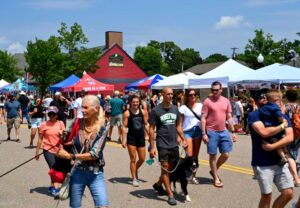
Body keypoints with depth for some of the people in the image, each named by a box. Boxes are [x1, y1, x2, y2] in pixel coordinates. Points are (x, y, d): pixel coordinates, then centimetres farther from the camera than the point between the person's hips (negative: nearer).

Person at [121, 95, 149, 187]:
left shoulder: (143, 112, 2)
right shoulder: (127, 113, -8)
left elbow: (146, 124, 8)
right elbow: (124, 127, -9)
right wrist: (123, 140, -14)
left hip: (141, 137, 4)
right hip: (131, 138, -4)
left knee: (142, 159, 10)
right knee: (133, 159, 1)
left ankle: (135, 170, 38)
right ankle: (134, 178, 11)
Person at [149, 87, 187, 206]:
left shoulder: (175, 109, 6)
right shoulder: (156, 110, -8)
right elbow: (151, 129, -6)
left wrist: (183, 139, 9)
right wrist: (152, 147, -9)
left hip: (174, 144, 5)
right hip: (162, 144, -5)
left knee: (172, 168, 12)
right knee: (165, 168, -3)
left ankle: (158, 184, 34)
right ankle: (170, 195, 3)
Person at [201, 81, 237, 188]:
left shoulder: (226, 101, 6)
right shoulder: (207, 101, -8)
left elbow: (229, 118, 11)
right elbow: (203, 118, -8)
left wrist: (233, 132, 8)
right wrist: (204, 134, -14)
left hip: (223, 131, 4)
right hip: (211, 132, -4)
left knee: (226, 155, 5)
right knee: (213, 155, 4)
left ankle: (213, 170, 28)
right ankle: (216, 178, 17)